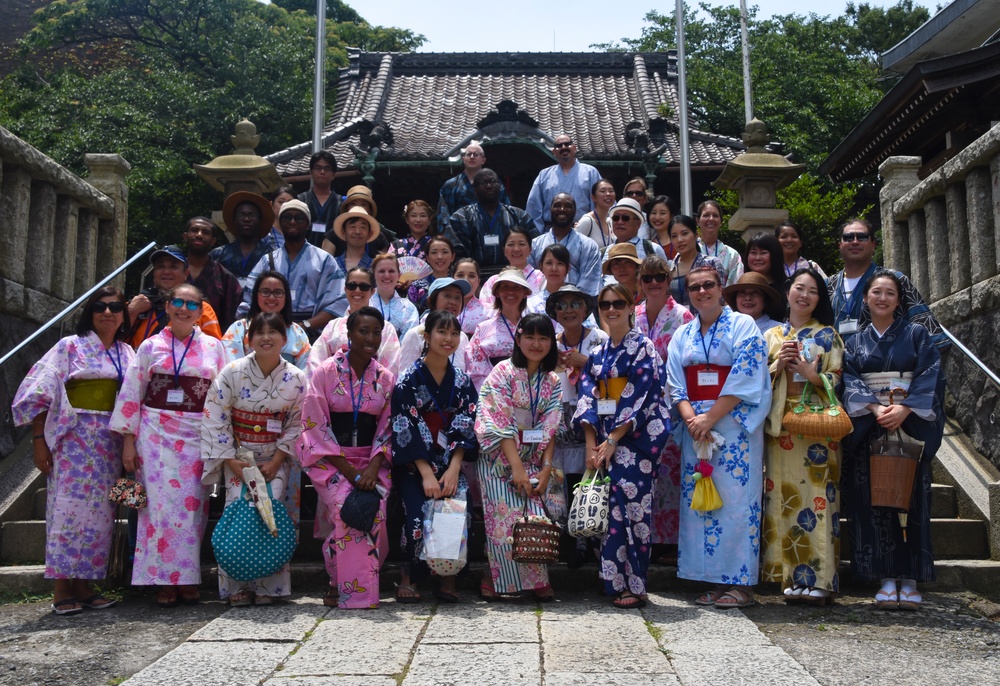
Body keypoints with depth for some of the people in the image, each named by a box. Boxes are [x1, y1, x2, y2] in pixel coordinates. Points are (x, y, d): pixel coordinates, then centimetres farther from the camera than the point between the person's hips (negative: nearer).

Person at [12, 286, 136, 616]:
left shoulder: (127, 353, 13)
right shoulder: (70, 346, 1)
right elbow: (41, 395, -3)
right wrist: (38, 439, -10)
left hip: (110, 442, 4)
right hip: (74, 438, -4)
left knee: (100, 511, 4)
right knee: (69, 507, -5)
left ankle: (84, 585, 13)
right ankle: (62, 589, 1)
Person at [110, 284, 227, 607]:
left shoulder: (214, 347, 7)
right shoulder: (150, 347, 6)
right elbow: (131, 394, 5)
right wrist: (128, 441, -1)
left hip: (197, 437, 1)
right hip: (155, 433, 0)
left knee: (192, 505, 0)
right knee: (161, 503, -4)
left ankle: (188, 578, 10)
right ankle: (164, 580, 4)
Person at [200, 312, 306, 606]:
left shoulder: (296, 379, -5)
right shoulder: (232, 373, -7)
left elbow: (296, 425, -2)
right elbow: (215, 419, -6)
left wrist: (276, 461, -10)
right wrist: (230, 461, -11)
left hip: (277, 459, 0)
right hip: (238, 457, 0)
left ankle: (268, 585, 1)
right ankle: (236, 586, 0)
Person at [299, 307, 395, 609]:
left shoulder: (385, 379, 8)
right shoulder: (325, 372, -2)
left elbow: (386, 429, 7)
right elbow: (316, 427, -7)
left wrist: (373, 468, -12)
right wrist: (350, 471, -14)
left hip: (372, 461, 3)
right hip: (330, 459, -2)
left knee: (375, 509, -24)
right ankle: (341, 586, -10)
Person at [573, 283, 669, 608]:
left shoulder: (643, 347, -1)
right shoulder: (597, 352, 15)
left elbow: (640, 398, -9)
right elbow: (587, 397, 8)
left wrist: (613, 440, -13)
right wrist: (591, 444, -4)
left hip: (635, 438, -5)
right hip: (604, 440, 5)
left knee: (631, 507, -9)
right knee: (607, 509, 2)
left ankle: (633, 585, -1)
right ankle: (615, 582, 10)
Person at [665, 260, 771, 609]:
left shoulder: (743, 326, -1)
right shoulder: (682, 336, 15)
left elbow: (745, 380, -10)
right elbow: (676, 385, 9)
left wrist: (709, 418, -14)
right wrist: (690, 418, -8)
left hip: (735, 426, -5)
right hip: (695, 427, 5)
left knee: (736, 499, -6)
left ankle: (741, 583, 0)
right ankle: (715, 580, 11)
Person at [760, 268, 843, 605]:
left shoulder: (828, 335, 9)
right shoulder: (771, 336, 16)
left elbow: (837, 379, 2)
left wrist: (808, 372, -14)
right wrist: (778, 365, -6)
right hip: (781, 426, 2)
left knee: (817, 497, -7)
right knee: (784, 497, -1)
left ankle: (818, 579, -4)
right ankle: (792, 577, 5)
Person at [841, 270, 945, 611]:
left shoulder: (917, 334, 8)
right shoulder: (855, 342, 13)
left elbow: (930, 375, -3)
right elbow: (850, 381, 1)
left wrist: (904, 409, -17)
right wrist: (875, 408, -16)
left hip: (911, 426, -1)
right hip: (868, 429, 1)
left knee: (911, 498, -3)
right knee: (874, 500, -3)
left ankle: (910, 578, 2)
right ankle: (887, 577, 1)